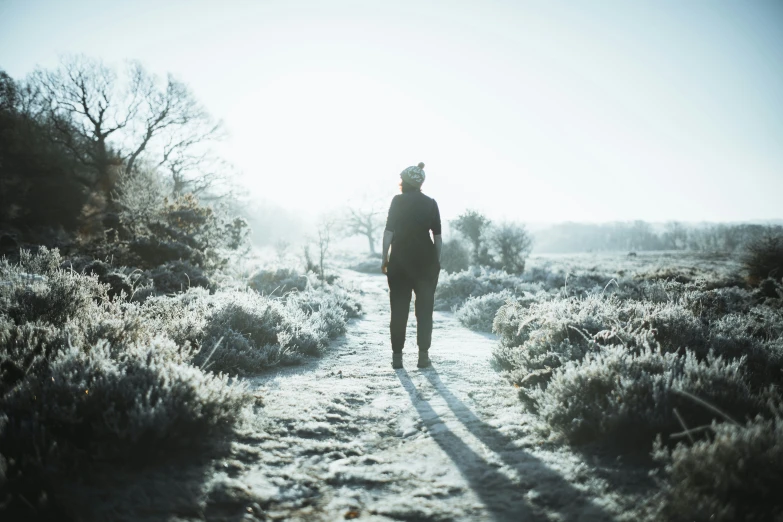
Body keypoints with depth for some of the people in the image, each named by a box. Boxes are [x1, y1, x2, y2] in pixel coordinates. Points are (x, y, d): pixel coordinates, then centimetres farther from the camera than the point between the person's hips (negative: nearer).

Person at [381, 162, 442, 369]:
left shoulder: (398, 201, 1)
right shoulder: (430, 203, 7)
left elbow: (389, 232, -5)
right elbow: (437, 237, 3)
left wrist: (385, 258, 0)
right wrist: (437, 261, 9)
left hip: (400, 259, -1)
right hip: (426, 259, 1)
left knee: (399, 308, 5)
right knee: (424, 308, 6)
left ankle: (397, 355, 6)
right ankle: (423, 355, 4)